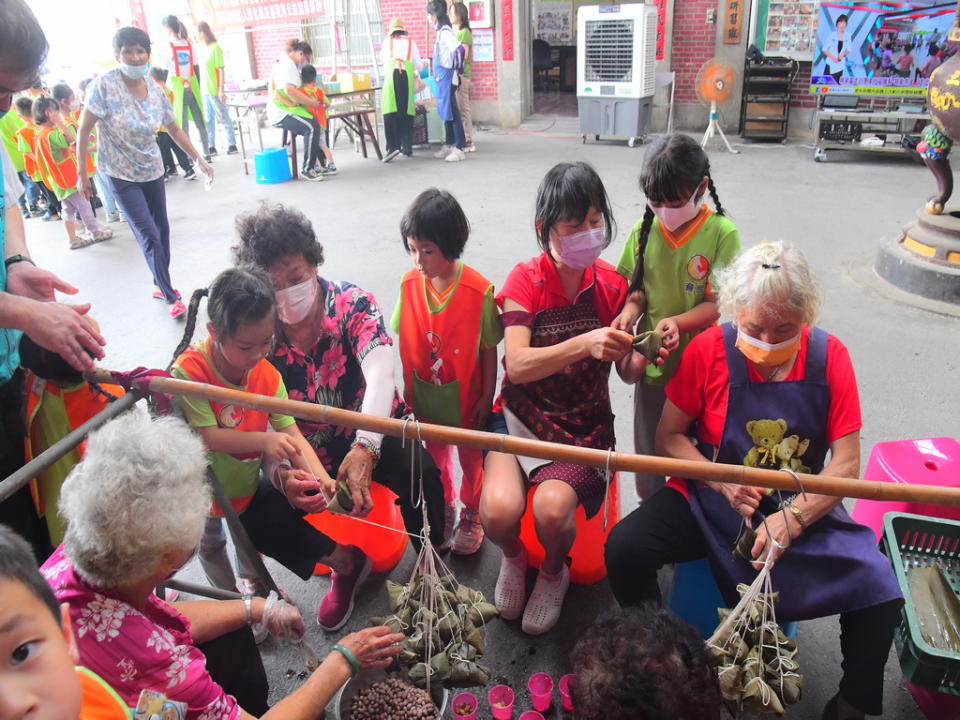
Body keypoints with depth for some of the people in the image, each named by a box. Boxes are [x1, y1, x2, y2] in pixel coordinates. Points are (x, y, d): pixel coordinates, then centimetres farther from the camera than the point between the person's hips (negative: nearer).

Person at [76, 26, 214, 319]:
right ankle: (170, 297, 1)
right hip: (122, 177, -5)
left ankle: (160, 284, 32)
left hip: (152, 171, 5)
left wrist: (199, 159, 6)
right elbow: (84, 130, -12)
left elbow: (174, 130, 8)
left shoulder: (155, 90, -4)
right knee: (149, 236, -9)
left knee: (162, 229, 12)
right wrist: (82, 173, -11)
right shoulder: (104, 85, -18)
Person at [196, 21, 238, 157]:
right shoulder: (202, 48, 12)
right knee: (208, 119, 9)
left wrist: (221, 90, -18)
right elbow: (202, 69, 16)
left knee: (224, 118, -1)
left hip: (215, 90, -8)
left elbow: (221, 70, -13)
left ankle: (232, 145, 5)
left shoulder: (215, 48, -10)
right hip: (205, 90, 8)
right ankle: (211, 147, 14)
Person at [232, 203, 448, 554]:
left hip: (372, 434, -2)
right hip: (307, 452, 3)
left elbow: (380, 377, -33)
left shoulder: (353, 304, -16)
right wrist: (278, 471, -39)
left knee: (420, 473, -31)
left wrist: (365, 448, -51)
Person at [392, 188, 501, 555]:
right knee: (435, 458, 24)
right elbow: (404, 342, -3)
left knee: (472, 459, 17)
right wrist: (407, 387, 1)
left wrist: (487, 396, -9)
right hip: (425, 398, 3)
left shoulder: (479, 290, -23)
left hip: (466, 397, -3)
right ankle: (443, 509, 49)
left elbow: (488, 349, -13)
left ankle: (471, 515, 43)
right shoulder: (409, 283, -12)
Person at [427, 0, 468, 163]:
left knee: (452, 113, -6)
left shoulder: (445, 32, -15)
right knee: (446, 113, 14)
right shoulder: (441, 31, 13)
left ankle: (459, 149, -3)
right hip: (442, 80, 9)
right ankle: (449, 145, 23)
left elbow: (460, 49, -26)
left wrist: (457, 69, -15)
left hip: (447, 79, -9)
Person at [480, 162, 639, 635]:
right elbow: (517, 366, -22)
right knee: (499, 509, -27)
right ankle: (513, 558, 13)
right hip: (522, 415, 0)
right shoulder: (525, 281, -8)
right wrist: (585, 343, -36)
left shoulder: (612, 285, -2)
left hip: (584, 424, 1)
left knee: (552, 507, -28)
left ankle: (553, 573, 11)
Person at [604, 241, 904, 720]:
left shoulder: (829, 357, -8)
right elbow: (669, 437, -5)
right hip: (710, 499, -1)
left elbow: (846, 464, -8)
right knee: (625, 548, -23)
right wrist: (723, 483, -21)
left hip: (803, 506, 1)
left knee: (880, 591, -19)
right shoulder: (708, 350, -11)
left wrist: (791, 518, -24)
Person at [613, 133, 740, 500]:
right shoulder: (644, 231, -1)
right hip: (652, 364, 4)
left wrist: (679, 322, -29)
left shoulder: (722, 233, -11)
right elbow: (636, 288, 5)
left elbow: (719, 303, -12)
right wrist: (629, 312, -17)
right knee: (647, 465, 19)